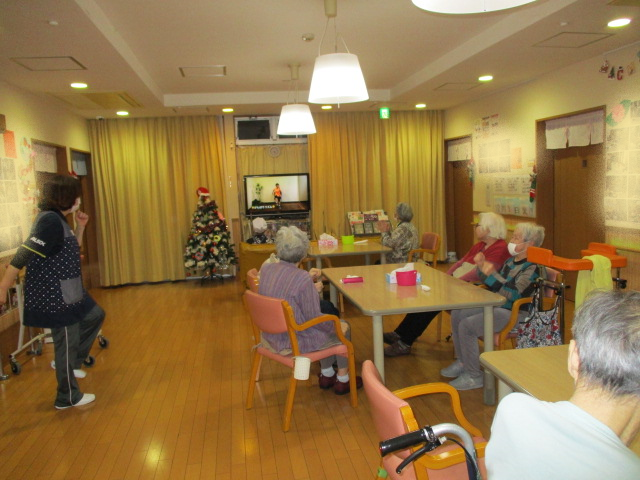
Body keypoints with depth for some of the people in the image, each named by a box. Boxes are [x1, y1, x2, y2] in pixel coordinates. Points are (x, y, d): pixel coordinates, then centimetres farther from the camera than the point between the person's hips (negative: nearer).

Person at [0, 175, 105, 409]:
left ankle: (69, 362, 30)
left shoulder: (58, 219, 9)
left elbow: (71, 251, 20)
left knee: (95, 315, 24)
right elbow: (25, 253, -26)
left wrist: (80, 227, 8)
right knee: (66, 342, 3)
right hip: (55, 297, -10)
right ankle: (68, 397, 19)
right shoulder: (50, 220, -22)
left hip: (67, 292, 10)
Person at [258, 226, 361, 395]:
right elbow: (314, 318, -20)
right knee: (343, 328, 16)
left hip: (272, 335, 7)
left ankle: (326, 375, 39)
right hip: (294, 341, -7)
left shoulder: (265, 269, -5)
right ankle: (343, 380, 30)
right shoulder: (302, 278, -26)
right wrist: (336, 327, -2)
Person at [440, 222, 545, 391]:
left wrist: (492, 275, -29)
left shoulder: (532, 268, -16)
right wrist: (482, 267, 4)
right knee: (457, 314, 4)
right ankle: (462, 362, 16)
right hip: (497, 306, 10)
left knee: (467, 325, -23)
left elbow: (513, 294, -27)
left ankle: (474, 376, -9)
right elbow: (496, 286, 19)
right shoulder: (511, 261, 12)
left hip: (516, 314, -10)